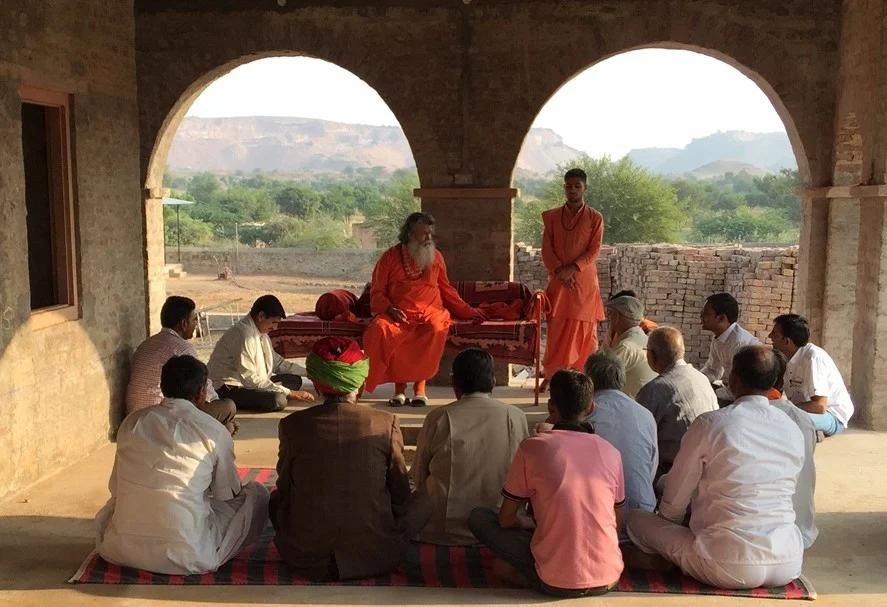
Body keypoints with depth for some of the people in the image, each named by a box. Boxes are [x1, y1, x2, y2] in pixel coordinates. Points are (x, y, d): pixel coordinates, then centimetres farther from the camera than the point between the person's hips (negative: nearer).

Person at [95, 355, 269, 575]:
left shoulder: (132, 422, 7)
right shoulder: (214, 432, -4)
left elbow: (115, 487, 18)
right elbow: (227, 494, 10)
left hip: (120, 551, 4)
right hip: (187, 557, -4)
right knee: (257, 493, 12)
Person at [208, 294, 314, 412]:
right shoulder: (244, 334, -22)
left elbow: (277, 362, 17)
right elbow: (249, 378, -28)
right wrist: (288, 392, -27)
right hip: (229, 389, -10)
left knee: (295, 379, 7)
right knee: (278, 400, -30)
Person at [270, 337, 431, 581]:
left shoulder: (293, 425, -8)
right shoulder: (386, 424, -10)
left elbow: (285, 491, 4)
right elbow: (400, 494, 0)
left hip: (307, 561, 1)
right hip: (375, 559, -1)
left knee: (275, 499, 29)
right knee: (422, 502, 21)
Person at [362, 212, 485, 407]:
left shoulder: (436, 257, 12)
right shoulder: (390, 257, 5)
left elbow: (446, 289, 22)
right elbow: (377, 292, 7)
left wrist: (466, 311, 17)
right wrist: (390, 309, -12)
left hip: (430, 311, 1)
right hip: (398, 314, -1)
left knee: (436, 328, -35)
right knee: (380, 329, -34)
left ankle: (420, 386, -21)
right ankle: (399, 387, -22)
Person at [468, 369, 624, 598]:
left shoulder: (532, 447, -7)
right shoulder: (611, 452, 2)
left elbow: (507, 519, -1)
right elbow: (616, 523, 13)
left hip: (555, 583, -4)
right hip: (608, 579, 4)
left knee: (479, 518, 12)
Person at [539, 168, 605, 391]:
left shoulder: (595, 218, 1)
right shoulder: (551, 216, 8)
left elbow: (594, 251, -5)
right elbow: (546, 249, 2)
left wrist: (572, 268, -18)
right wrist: (559, 271, -13)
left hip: (584, 281, -2)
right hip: (557, 281, 2)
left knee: (584, 331, 1)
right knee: (556, 331, 2)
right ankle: (551, 375, 9)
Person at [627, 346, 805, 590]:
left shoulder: (710, 424, -10)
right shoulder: (793, 430, 4)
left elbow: (674, 500, 0)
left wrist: (669, 517, 24)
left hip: (730, 569, -5)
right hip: (788, 566, 5)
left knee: (637, 518, 10)